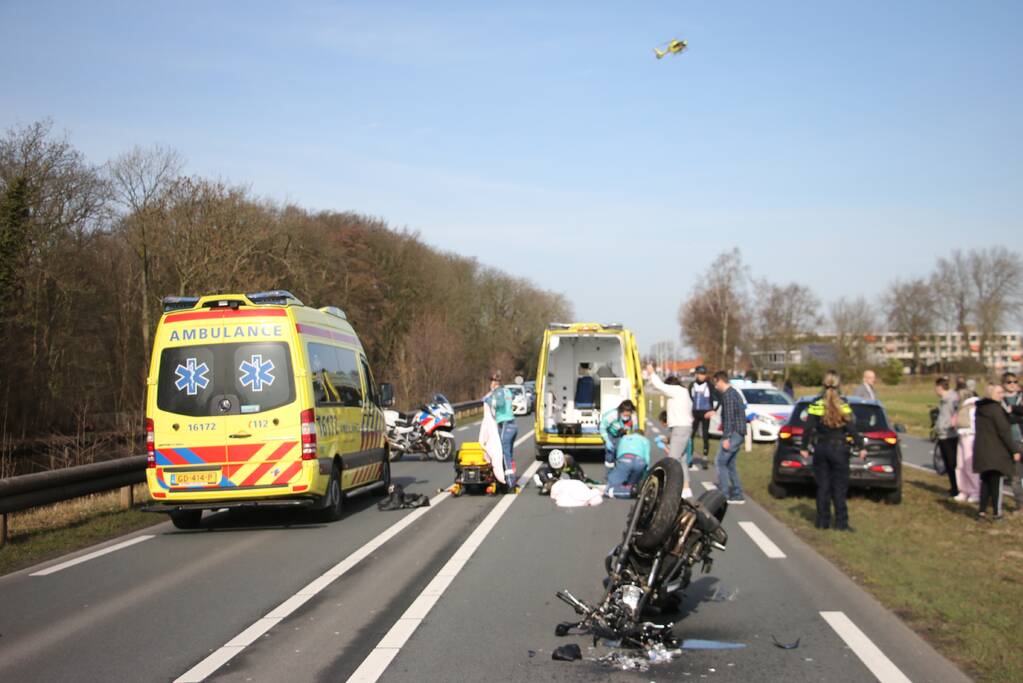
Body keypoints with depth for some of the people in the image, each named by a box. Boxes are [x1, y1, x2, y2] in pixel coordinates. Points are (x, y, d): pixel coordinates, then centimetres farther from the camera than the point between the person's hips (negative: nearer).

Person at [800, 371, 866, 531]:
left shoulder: (816, 404, -4)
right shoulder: (843, 405, -8)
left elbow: (808, 428, -4)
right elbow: (852, 429, -9)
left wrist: (804, 447, 5)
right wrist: (861, 448, -3)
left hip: (821, 448, 2)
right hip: (839, 449, -2)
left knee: (822, 486, 10)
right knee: (840, 487, 4)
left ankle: (822, 521, 13)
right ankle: (841, 522, 2)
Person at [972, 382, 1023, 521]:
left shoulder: (979, 408, 11)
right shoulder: (996, 409, -15)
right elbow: (1004, 431, -18)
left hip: (980, 450, 7)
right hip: (996, 451, -7)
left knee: (985, 482, 14)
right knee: (996, 482, 1)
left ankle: (982, 511, 11)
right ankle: (997, 513, 6)